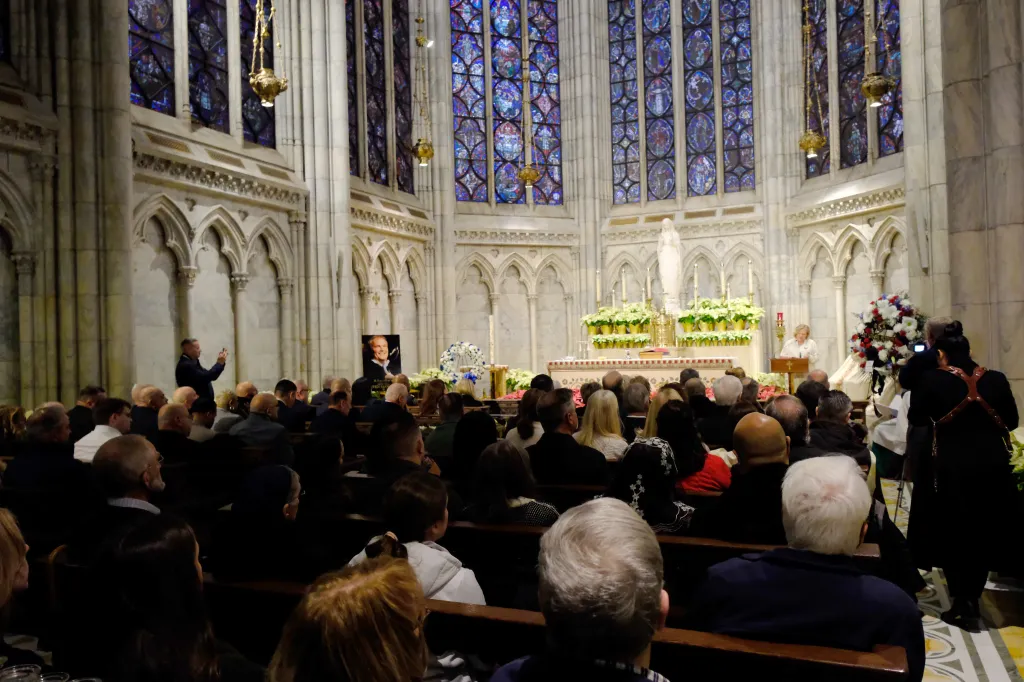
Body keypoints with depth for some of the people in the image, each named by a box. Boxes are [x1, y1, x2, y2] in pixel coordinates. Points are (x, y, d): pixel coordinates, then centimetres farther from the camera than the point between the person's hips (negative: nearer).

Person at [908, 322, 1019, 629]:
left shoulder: (932, 379, -11)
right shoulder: (996, 379, -3)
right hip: (991, 466, 3)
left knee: (952, 534, 11)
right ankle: (973, 601, 24)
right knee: (983, 534, 17)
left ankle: (962, 604, 11)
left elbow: (916, 418, -5)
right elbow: (1011, 422, 3)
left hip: (949, 467, -3)